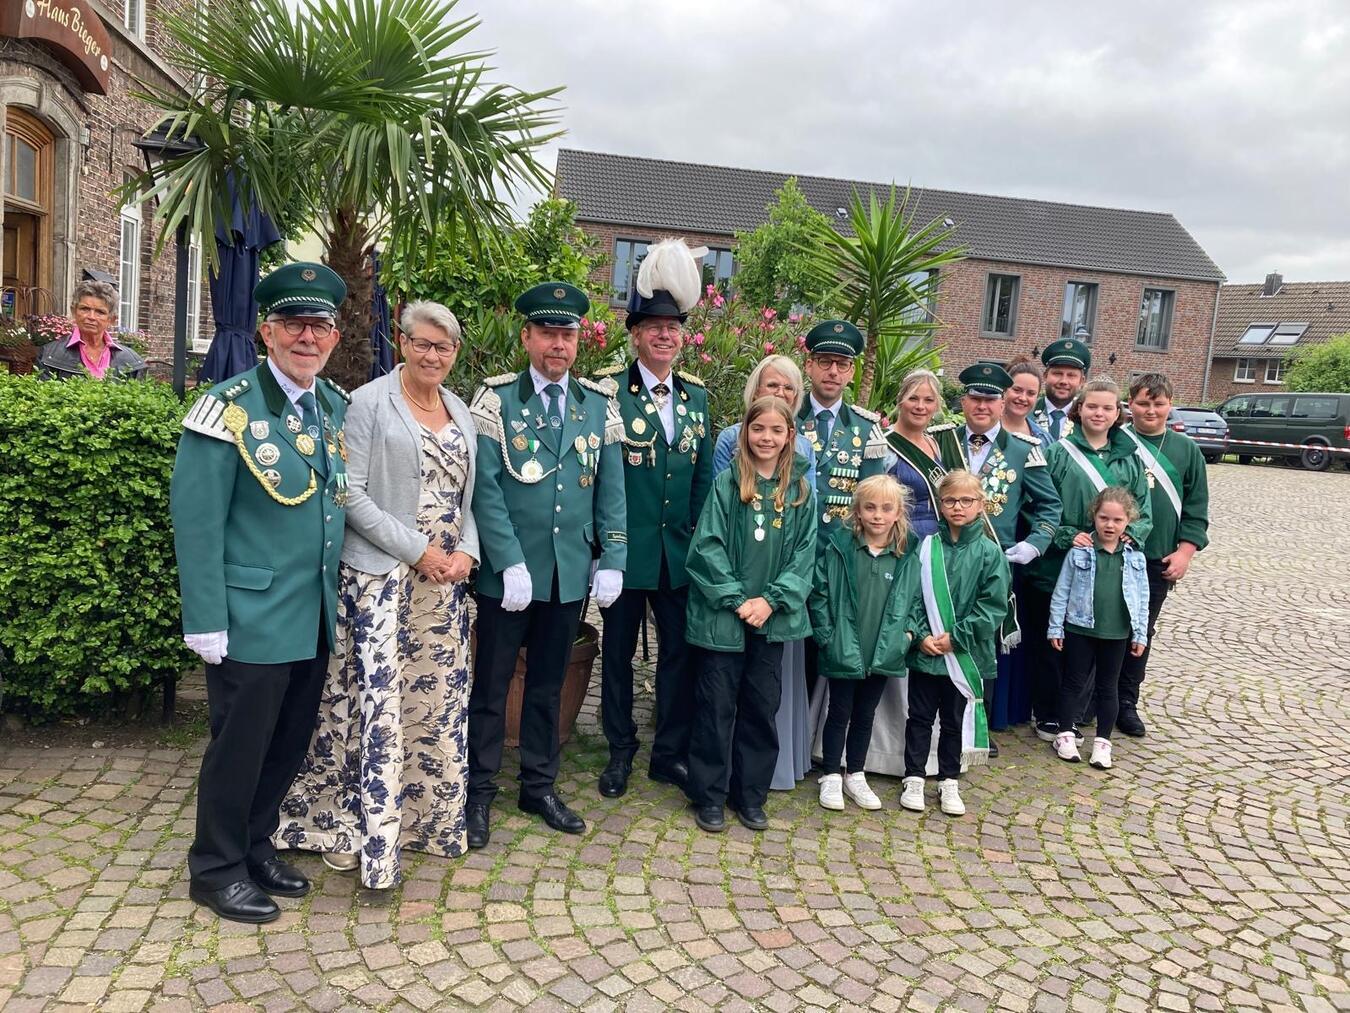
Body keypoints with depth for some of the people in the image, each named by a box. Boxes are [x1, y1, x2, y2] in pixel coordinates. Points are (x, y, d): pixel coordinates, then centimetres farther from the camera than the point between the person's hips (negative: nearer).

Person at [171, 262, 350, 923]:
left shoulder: (338, 407, 7)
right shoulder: (230, 408, -12)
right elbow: (196, 522, -14)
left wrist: (337, 594, 10)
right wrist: (207, 621, -16)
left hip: (316, 618, 6)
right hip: (252, 618, -6)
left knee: (291, 742, 17)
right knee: (240, 744, 7)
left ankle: (256, 845, 36)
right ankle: (216, 868, 26)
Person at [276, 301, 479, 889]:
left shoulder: (461, 414, 14)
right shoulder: (370, 402, -5)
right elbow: (352, 494, -11)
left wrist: (465, 553, -3)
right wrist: (419, 550, -15)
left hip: (446, 579, 6)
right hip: (380, 576, -6)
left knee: (437, 700, 11)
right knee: (376, 702, -5)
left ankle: (428, 815, 27)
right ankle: (368, 831, 8)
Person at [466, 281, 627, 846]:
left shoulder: (599, 404, 6)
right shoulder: (497, 399, -4)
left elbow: (611, 491, 7)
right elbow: (485, 488, -10)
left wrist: (612, 561, 0)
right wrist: (510, 564, -16)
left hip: (570, 572, 3)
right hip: (508, 572, -3)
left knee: (548, 685, 15)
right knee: (491, 685, 8)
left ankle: (539, 787, 29)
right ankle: (479, 792, 22)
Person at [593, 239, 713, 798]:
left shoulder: (696, 396, 8)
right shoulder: (608, 390, -7)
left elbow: (704, 473, 11)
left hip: (679, 549, 4)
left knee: (680, 651, 11)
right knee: (618, 651, 11)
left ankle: (670, 752, 27)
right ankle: (620, 751, 27)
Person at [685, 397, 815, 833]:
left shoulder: (800, 490, 4)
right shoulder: (727, 483, -4)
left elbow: (804, 553, 2)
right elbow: (708, 546, -8)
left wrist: (771, 600, -9)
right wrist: (736, 600, -13)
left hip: (773, 616, 3)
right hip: (724, 615, -2)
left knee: (761, 707, 11)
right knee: (717, 706, 4)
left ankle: (750, 795, 24)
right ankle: (709, 796, 18)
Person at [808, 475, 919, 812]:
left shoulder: (907, 558, -2)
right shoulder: (839, 547, -11)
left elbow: (914, 600, 9)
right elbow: (819, 593, -8)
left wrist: (907, 632, -3)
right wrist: (826, 635, -11)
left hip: (883, 654, 3)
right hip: (843, 653, -3)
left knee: (865, 715, 17)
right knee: (839, 712, 11)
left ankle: (855, 775, 32)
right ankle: (831, 777, 25)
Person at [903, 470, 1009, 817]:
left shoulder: (989, 553, -6)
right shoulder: (926, 548, -3)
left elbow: (993, 607, -8)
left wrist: (955, 637, -13)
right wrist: (921, 635, -14)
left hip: (965, 655, 0)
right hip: (924, 652, 1)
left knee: (955, 720, 14)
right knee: (920, 717, 12)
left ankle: (949, 781, 29)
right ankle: (914, 779, 25)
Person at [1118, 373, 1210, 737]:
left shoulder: (1186, 450, 6)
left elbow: (1196, 508, 7)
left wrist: (1185, 551, -2)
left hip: (1160, 560, 3)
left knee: (1142, 631, 10)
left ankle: (1126, 702, 22)